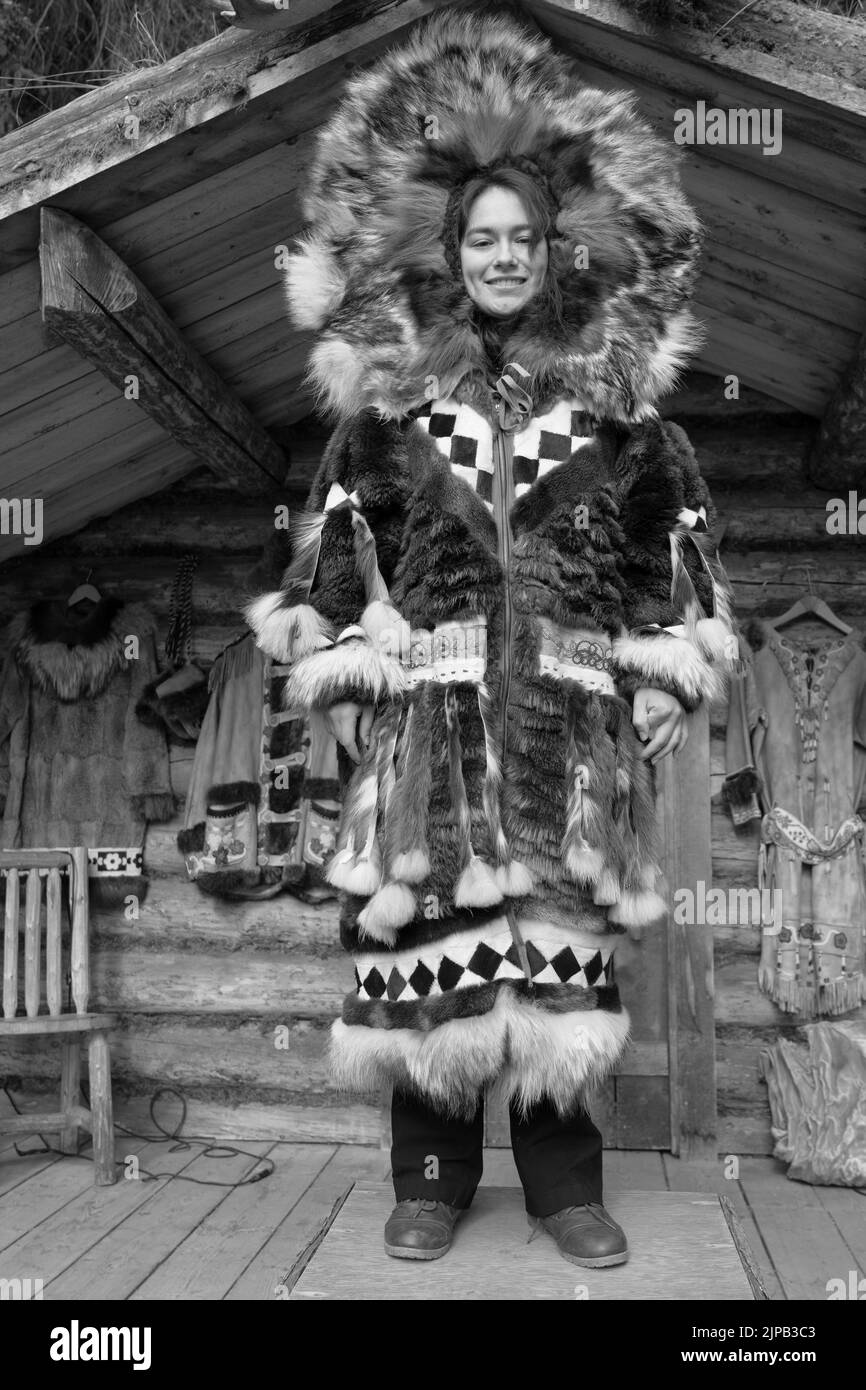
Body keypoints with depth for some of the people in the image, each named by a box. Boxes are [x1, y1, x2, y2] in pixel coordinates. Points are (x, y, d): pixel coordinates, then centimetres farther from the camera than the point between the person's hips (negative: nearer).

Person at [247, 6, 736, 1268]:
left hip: (571, 710, 1)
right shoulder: (390, 391, 8)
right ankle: (431, 1175, 16)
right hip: (427, 704, 0)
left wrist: (672, 681, 6)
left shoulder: (616, 390, 9)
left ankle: (563, 1178, 17)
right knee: (426, 931, 0)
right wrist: (331, 676, 2)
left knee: (561, 932, 2)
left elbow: (681, 533, 12)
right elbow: (332, 534, 9)